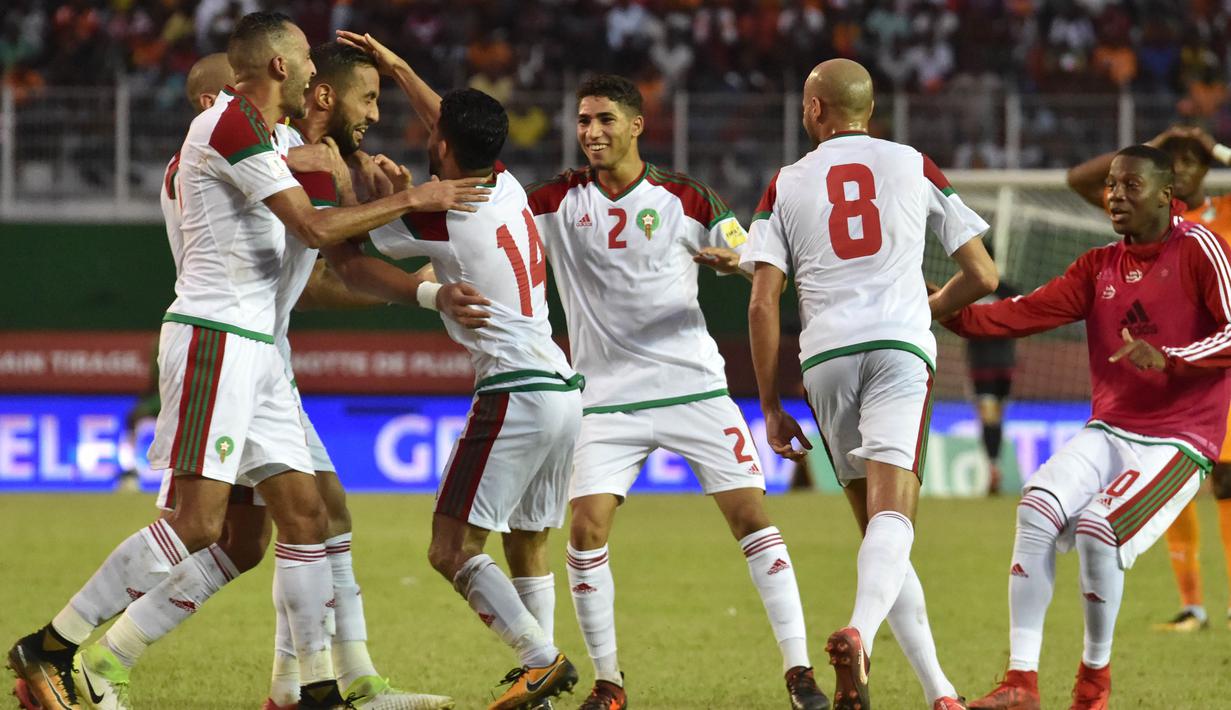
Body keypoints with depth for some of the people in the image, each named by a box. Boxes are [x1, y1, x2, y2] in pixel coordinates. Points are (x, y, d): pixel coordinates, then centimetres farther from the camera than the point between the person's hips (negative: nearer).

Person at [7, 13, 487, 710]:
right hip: (214, 336, -10)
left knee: (304, 513, 5)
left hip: (256, 348, 10)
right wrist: (411, 199, -7)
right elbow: (315, 226, -16)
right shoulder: (232, 125, -13)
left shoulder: (271, 134, 17)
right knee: (200, 522, -15)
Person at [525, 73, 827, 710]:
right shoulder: (559, 201, 3)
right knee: (587, 530, -13)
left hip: (694, 387, -1)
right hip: (608, 399, 1)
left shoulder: (684, 199, 0)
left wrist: (735, 260, -18)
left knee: (750, 515, -7)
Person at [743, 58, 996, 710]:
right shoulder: (914, 166, 14)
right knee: (892, 516, -15)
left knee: (875, 525, 12)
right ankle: (859, 632, -44)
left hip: (826, 356, 2)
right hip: (900, 349, -2)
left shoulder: (786, 185, 14)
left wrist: (771, 406, 10)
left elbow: (763, 303, 5)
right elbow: (982, 276, 14)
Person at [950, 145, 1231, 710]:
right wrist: (950, 314, -12)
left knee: (1098, 529, -26)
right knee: (1038, 507, -20)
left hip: (1178, 442, -5)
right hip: (1108, 431, 5)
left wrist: (1168, 360, -26)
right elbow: (1025, 314, 2)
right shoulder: (1098, 267, 12)